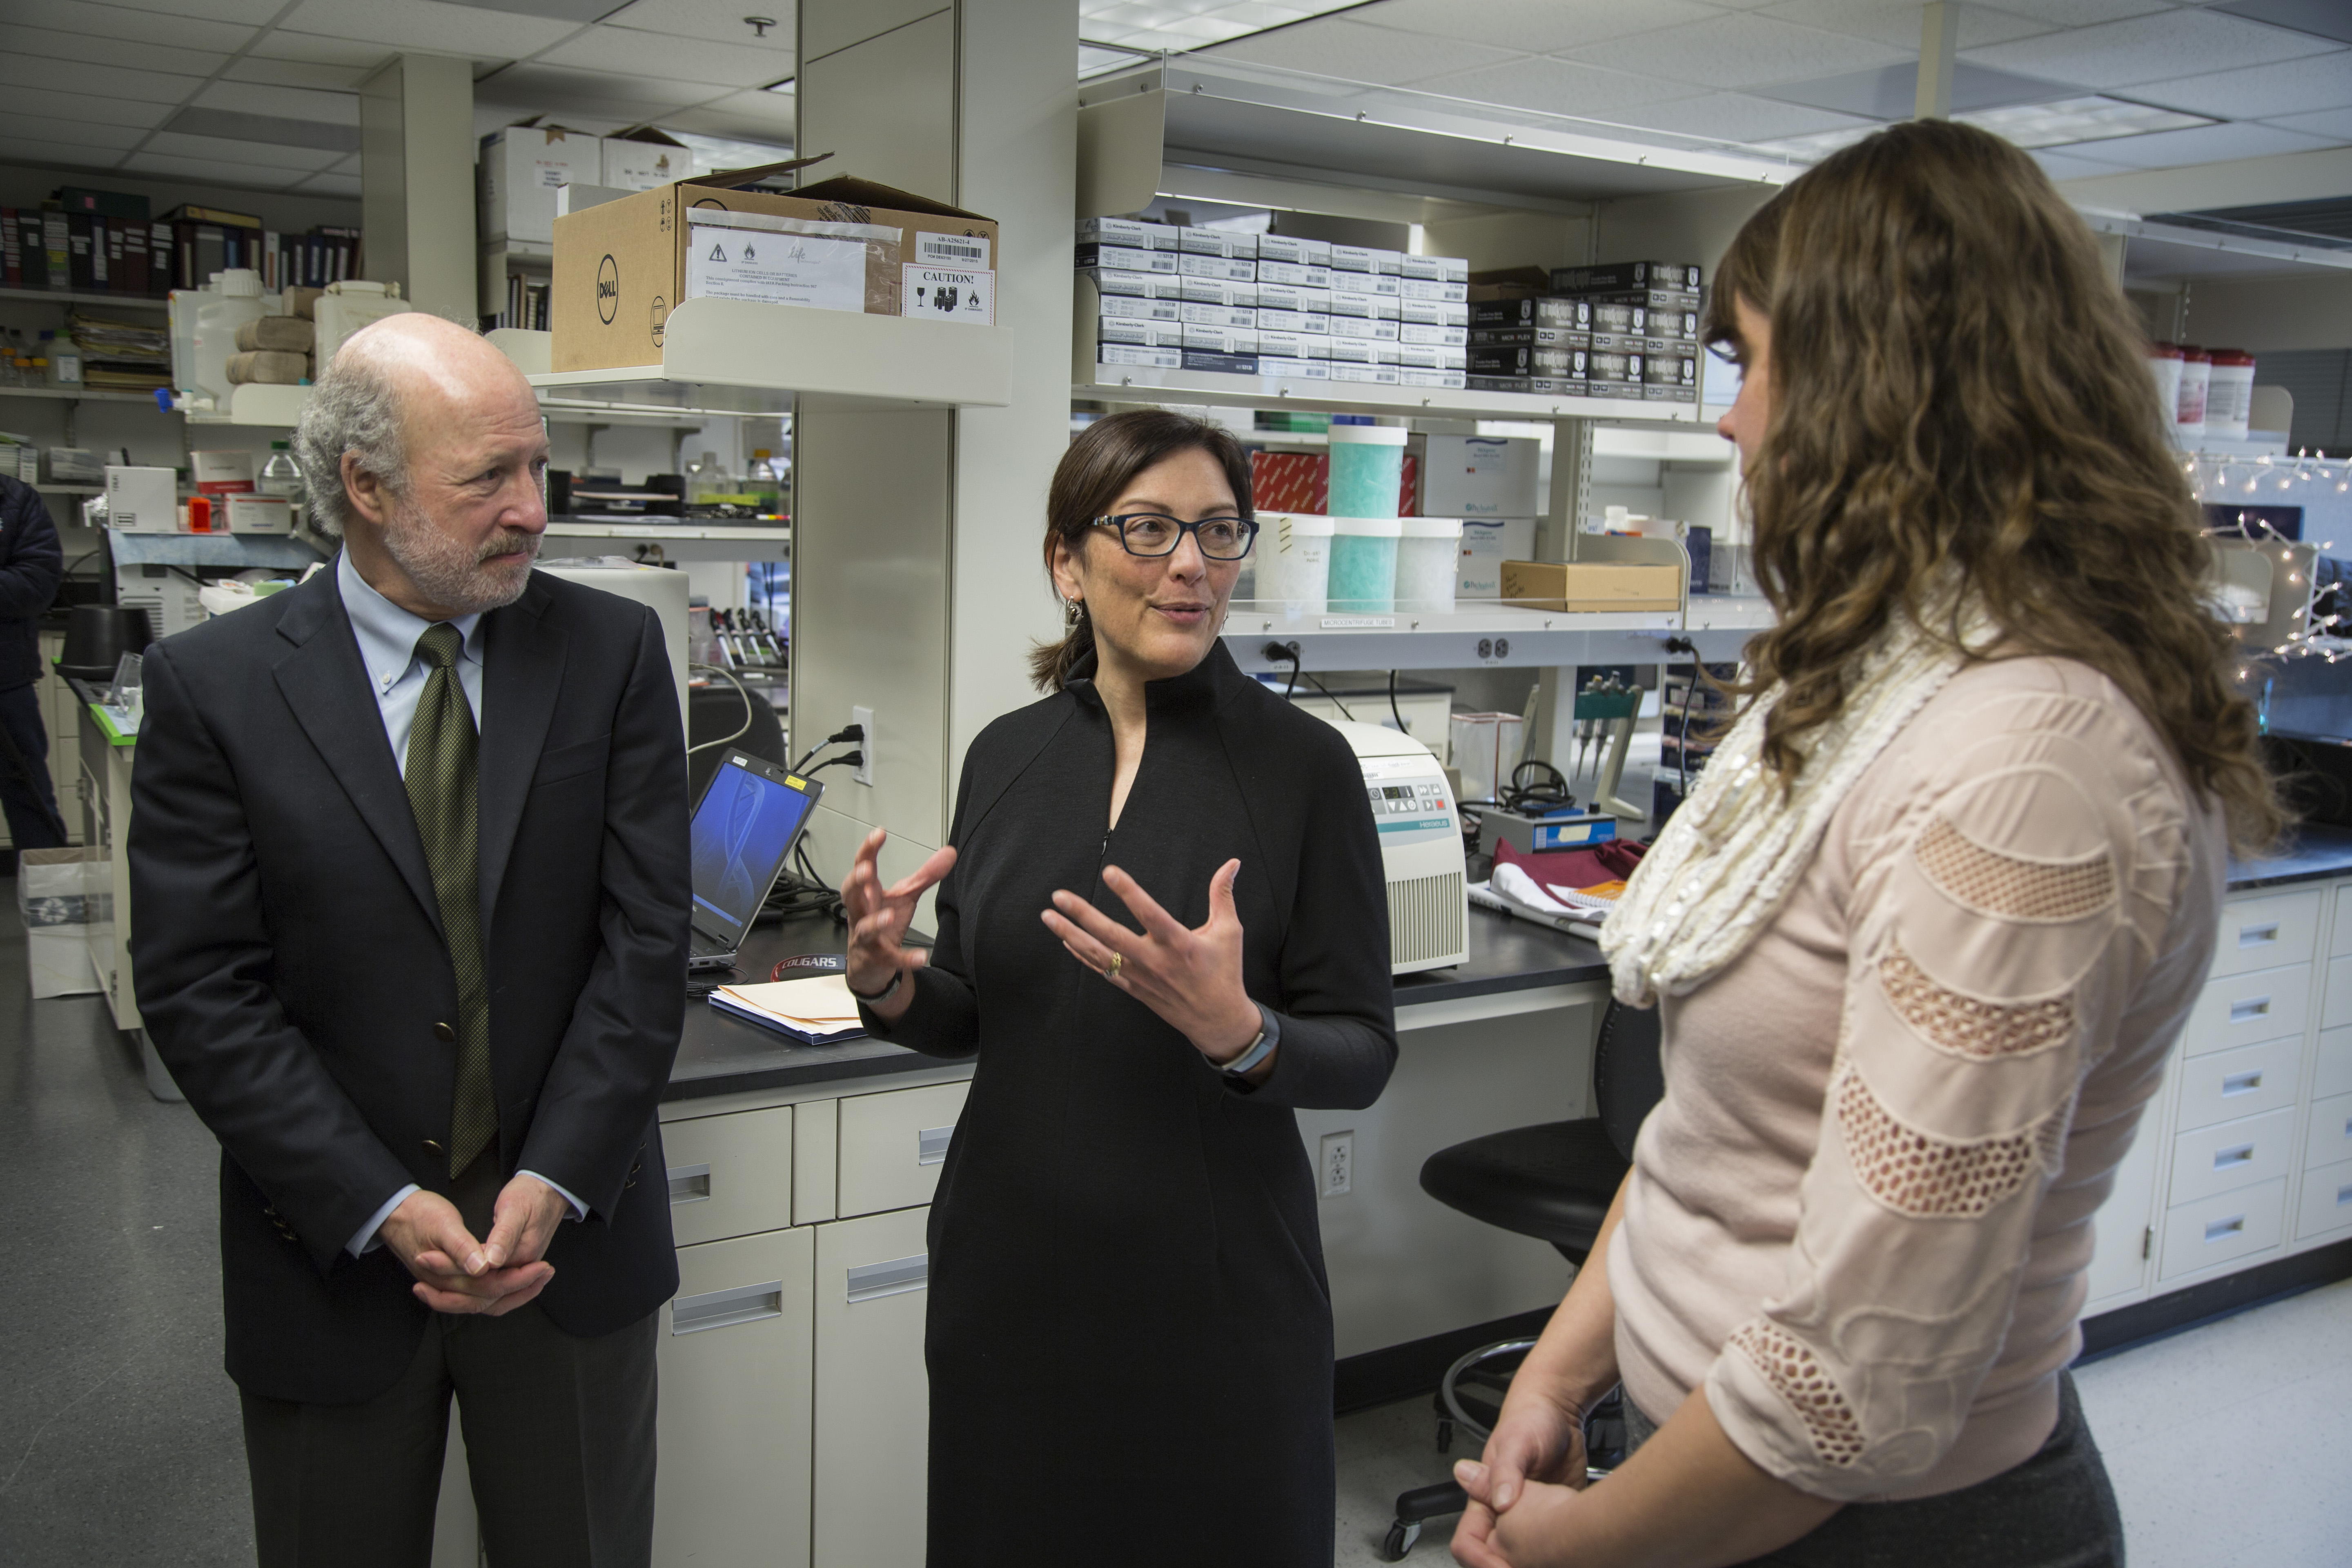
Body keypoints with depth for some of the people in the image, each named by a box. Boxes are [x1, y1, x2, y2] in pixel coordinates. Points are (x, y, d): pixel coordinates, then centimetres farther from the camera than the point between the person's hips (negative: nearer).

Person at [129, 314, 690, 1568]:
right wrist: (385, 1211, -15)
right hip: (331, 1256, -1)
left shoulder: (612, 651, -4)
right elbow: (199, 989, -9)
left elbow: (646, 935, -6)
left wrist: (552, 1183, -13)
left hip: (570, 1232, 1)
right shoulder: (214, 685, -7)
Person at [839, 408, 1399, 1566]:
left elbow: (1362, 1054, -8)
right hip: (1009, 1260, 4)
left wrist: (1236, 1030, -28)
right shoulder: (1006, 755, 2)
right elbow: (971, 1015, 10)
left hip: (1213, 1274, -3)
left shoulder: (1302, 764, -9)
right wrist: (889, 982, -11)